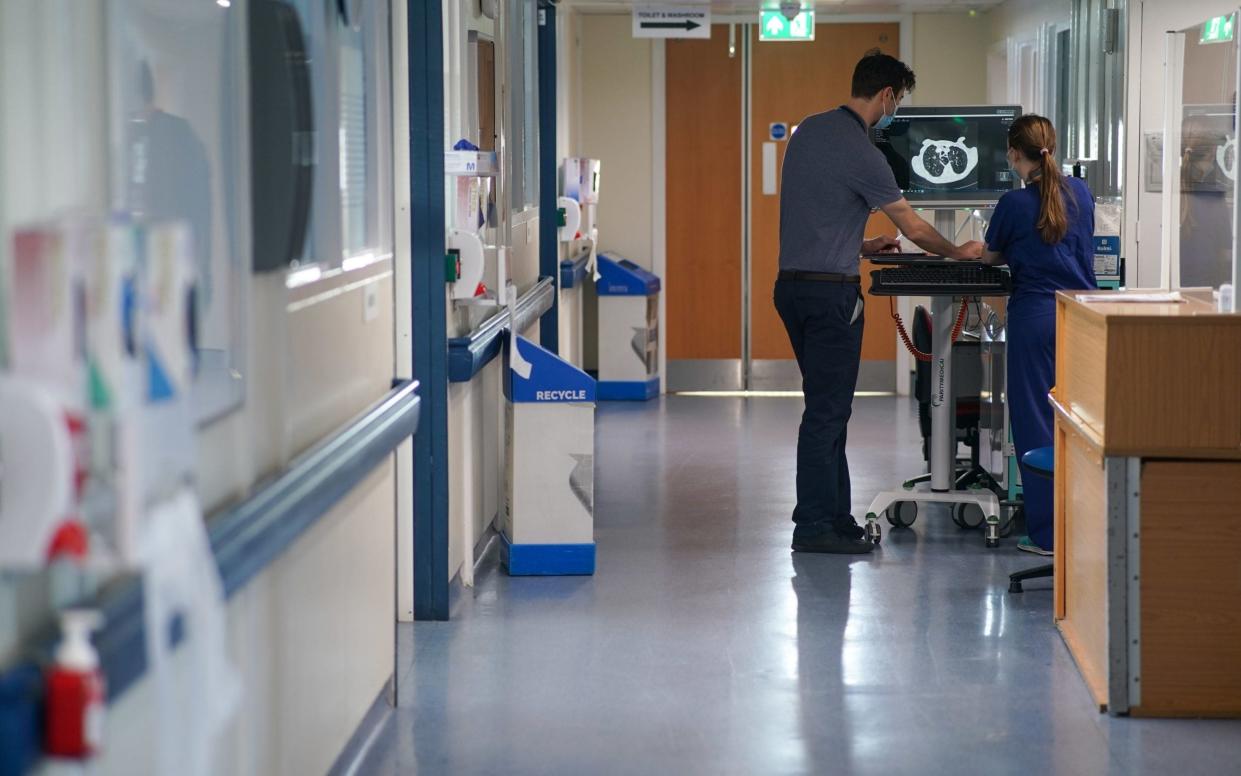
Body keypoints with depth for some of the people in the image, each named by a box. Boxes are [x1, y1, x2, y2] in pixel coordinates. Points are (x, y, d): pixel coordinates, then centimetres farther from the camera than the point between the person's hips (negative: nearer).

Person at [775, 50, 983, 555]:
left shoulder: (808, 131, 10)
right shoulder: (860, 152, -15)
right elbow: (914, 229, -7)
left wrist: (860, 246, 26)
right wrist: (959, 253, 10)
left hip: (793, 284, 9)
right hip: (830, 291, -9)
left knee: (828, 408, 14)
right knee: (826, 410, -5)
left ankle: (834, 517, 18)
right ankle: (814, 527, -2)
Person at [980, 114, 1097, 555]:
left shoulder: (1015, 204, -8)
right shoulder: (1080, 193, 6)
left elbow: (991, 257, 9)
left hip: (1035, 317, -4)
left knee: (1036, 423, 3)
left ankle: (1047, 534, 4)